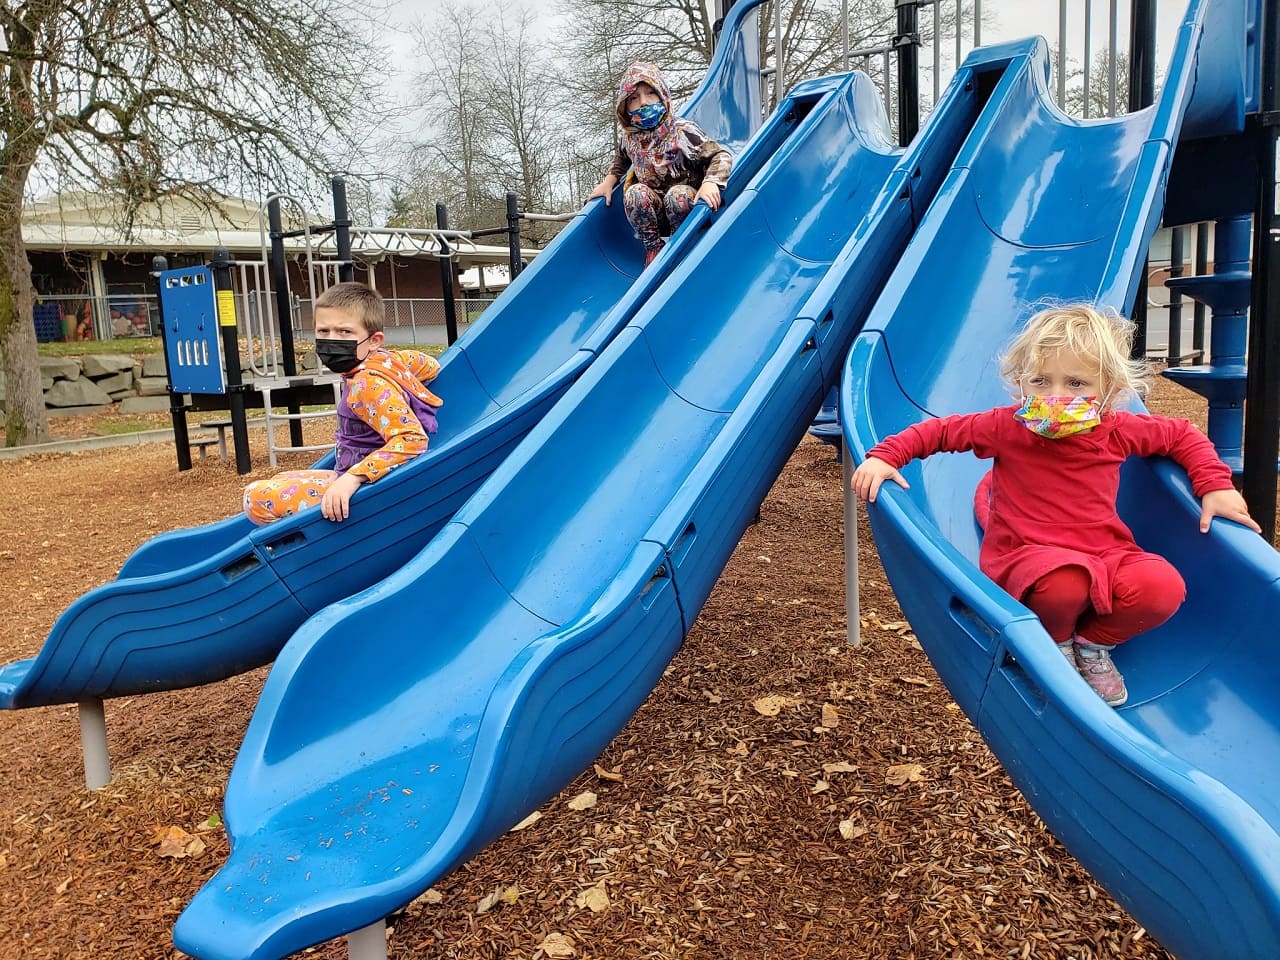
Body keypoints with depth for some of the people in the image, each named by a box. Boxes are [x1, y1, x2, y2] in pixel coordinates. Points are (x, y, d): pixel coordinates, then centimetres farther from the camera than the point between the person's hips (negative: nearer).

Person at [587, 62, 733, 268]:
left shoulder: (683, 131, -15)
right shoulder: (630, 138, 0)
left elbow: (722, 156, -14)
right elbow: (621, 160, 25)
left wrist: (710, 182, -32)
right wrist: (609, 181, 8)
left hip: (687, 206, -3)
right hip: (654, 213, 3)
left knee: (678, 194, -35)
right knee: (635, 193, -27)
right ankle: (654, 247, -9)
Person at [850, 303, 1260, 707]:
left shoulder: (1119, 431, 0)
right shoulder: (1005, 427, -7)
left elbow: (1185, 436, 17)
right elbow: (937, 431, 1)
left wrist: (1216, 487, 7)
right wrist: (883, 456, -11)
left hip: (1106, 554, 4)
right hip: (1025, 556, -4)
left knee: (1163, 587, -27)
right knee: (1063, 582, -40)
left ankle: (1093, 643, 7)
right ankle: (1054, 642, 0)